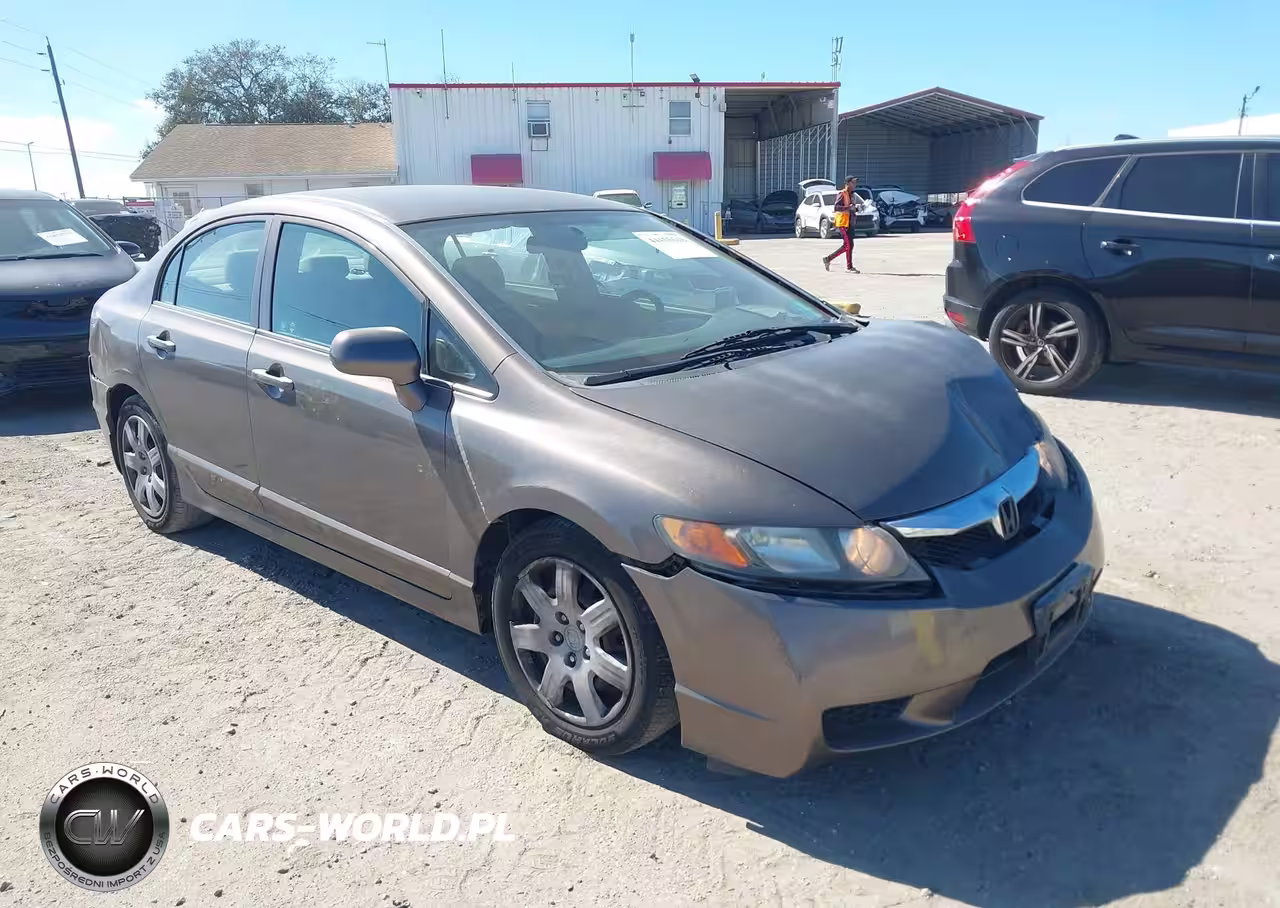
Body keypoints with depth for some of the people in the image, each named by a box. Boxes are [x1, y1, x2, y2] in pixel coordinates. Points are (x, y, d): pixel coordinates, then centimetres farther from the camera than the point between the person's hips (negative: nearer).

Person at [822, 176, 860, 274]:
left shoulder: (852, 195, 18)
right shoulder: (842, 194, -10)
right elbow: (836, 207, -21)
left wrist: (856, 208, 8)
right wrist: (849, 208, -25)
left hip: (850, 223, 9)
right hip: (843, 222, -9)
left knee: (846, 245, 11)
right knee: (849, 245, -9)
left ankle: (828, 259, 19)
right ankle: (849, 267, -2)